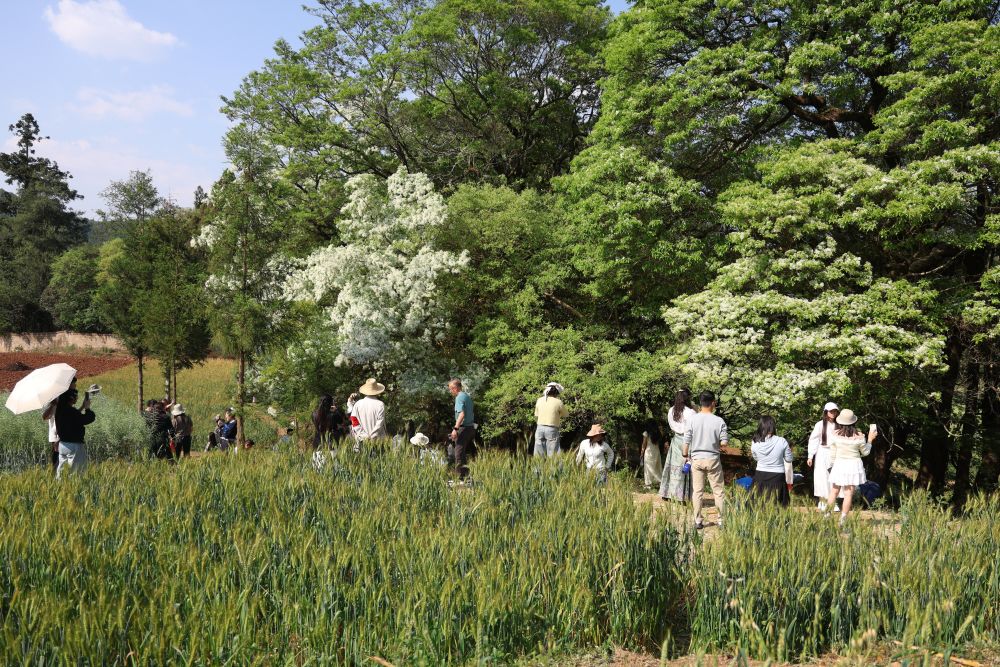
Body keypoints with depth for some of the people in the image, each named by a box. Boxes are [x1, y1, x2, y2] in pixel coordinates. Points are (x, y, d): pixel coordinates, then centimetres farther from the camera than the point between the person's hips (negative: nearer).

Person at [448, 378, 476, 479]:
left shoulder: (459, 397, -14)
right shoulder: (467, 395, 15)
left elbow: (462, 414, -25)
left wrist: (455, 428, -28)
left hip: (464, 428, -9)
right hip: (471, 427, 9)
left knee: (459, 454, -6)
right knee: (466, 453, 16)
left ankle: (462, 476, -7)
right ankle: (467, 475, 19)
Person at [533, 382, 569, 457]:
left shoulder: (539, 400, 6)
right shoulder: (558, 402, -7)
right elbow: (566, 415, 8)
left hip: (540, 429, 4)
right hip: (552, 430, -4)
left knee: (539, 456, 8)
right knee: (552, 455, -2)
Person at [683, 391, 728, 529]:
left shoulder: (692, 419, -7)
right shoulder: (719, 421, -10)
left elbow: (687, 440, -4)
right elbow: (724, 442, -9)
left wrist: (686, 455, 10)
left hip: (696, 459, 1)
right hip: (713, 459, -1)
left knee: (698, 491, 8)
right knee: (718, 491, 9)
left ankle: (698, 521, 11)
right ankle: (722, 520, 13)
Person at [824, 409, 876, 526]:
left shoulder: (835, 435, -6)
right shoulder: (859, 436, -8)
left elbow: (832, 454, 0)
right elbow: (865, 452, 6)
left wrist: (831, 466, 14)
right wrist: (870, 439, 15)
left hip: (839, 464, 1)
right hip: (854, 465, -1)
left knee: (833, 492, 12)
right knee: (848, 494, 3)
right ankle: (842, 520, 2)